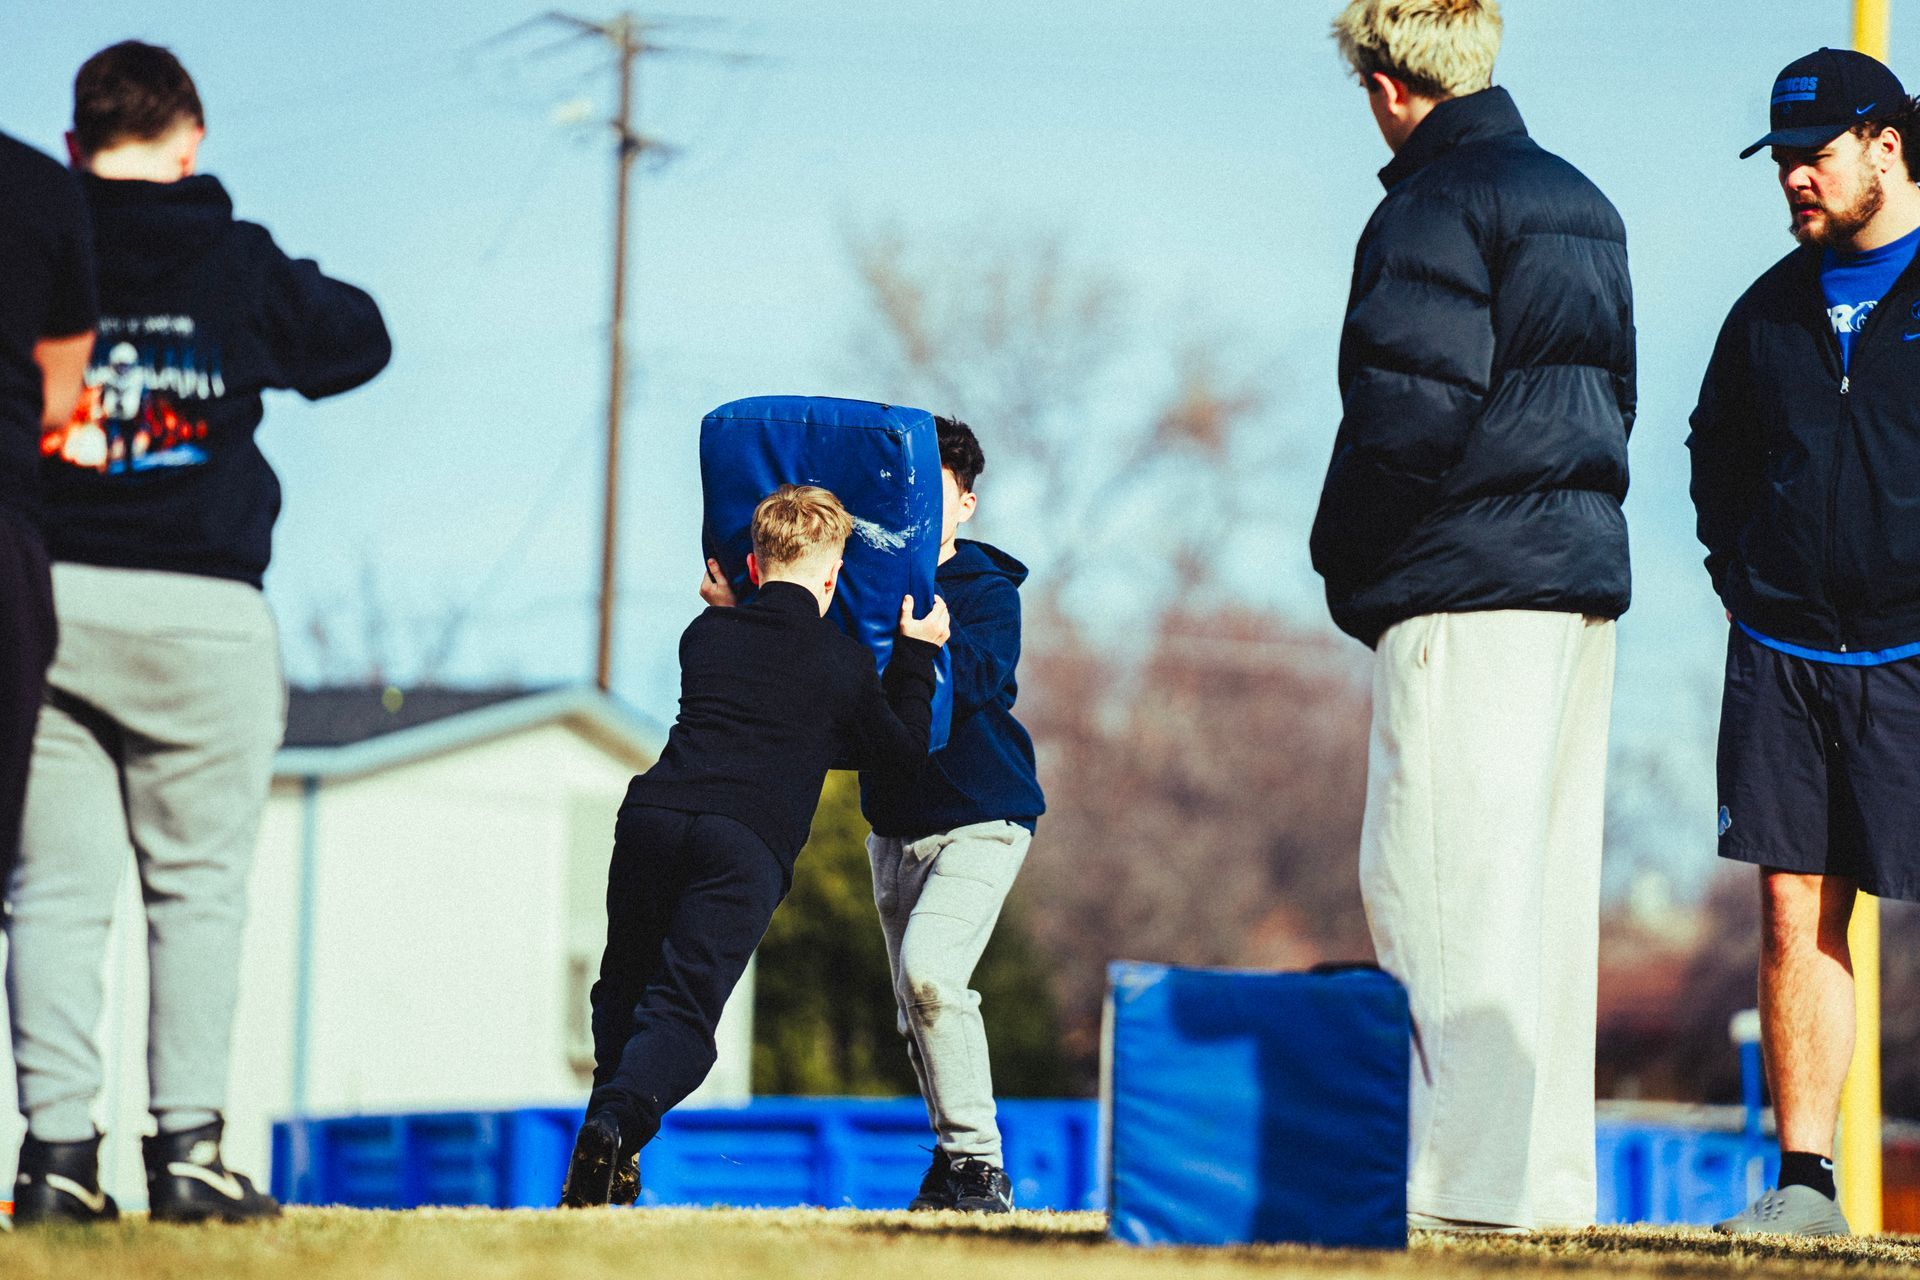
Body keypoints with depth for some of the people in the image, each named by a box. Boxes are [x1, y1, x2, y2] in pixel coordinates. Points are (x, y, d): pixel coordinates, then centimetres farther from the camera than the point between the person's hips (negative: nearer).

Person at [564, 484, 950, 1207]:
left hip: (653, 814, 3)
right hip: (749, 844, -3)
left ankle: (609, 1147, 6)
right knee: (682, 1012, -7)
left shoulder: (706, 634, 22)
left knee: (623, 987, 20)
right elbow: (902, 755, 27)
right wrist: (917, 655, 35)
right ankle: (617, 1122, -34)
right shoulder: (845, 660, 15)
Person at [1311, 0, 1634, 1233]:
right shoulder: (1583, 203, 19)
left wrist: (1346, 559, -6)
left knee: (1443, 877, -8)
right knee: (1548, 876, 9)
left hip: (1471, 581, -9)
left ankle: (1472, 1173, -13)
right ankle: (1551, 1172, 11)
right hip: (1586, 573, 9)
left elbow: (1411, 407, -17)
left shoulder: (1435, 205, -9)